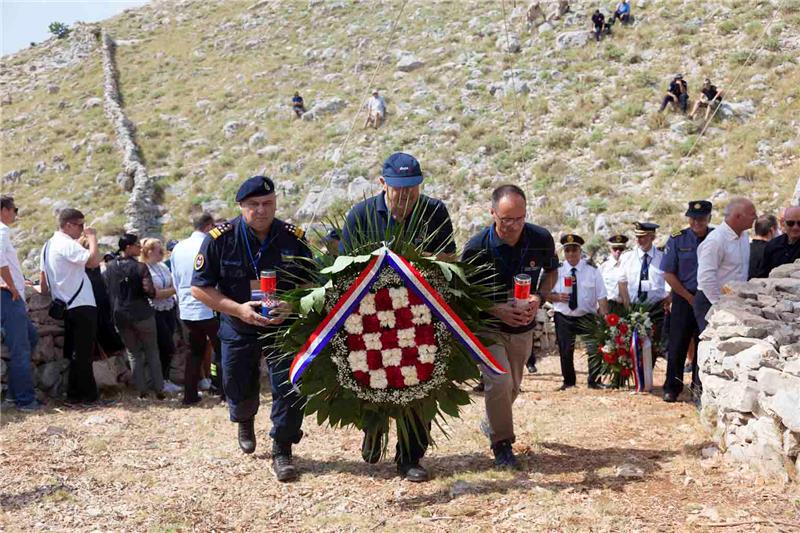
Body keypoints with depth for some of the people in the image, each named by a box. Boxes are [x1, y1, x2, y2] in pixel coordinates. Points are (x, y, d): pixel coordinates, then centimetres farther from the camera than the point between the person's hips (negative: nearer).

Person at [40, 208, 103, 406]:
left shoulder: (49, 245, 15)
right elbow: (94, 260, -26)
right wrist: (92, 237, -13)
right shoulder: (67, 244, -15)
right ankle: (88, 396, -2)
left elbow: (43, 275, 20)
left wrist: (47, 294, 29)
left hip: (66, 306, 10)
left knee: (75, 352, 14)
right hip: (82, 305, -10)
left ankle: (75, 394, 17)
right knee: (84, 352, -6)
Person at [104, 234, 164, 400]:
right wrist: (153, 293, 6)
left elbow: (106, 291, 7)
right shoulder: (140, 267, -13)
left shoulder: (110, 267, 2)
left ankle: (141, 391, 10)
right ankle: (158, 389, 8)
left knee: (134, 354, 13)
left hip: (120, 316, 4)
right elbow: (150, 292, -15)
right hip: (142, 314, -4)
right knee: (152, 352, 8)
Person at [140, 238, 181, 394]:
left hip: (169, 309, 6)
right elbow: (155, 294, -17)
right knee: (168, 347, -5)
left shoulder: (163, 266, 8)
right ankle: (162, 381, 11)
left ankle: (165, 380, 22)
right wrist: (174, 290, -12)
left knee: (165, 348, 11)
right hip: (155, 312, -6)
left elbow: (173, 284, 10)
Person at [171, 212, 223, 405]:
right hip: (209, 310, -6)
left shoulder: (178, 248, 5)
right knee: (221, 351, 5)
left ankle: (189, 394, 15)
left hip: (186, 310, 6)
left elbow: (175, 281, 13)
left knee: (195, 352, 16)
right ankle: (224, 391, 5)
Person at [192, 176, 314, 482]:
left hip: (283, 327, 0)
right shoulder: (219, 239, -13)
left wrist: (292, 305, -20)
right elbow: (200, 288, -10)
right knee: (239, 390, 14)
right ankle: (245, 422, 49)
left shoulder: (294, 238, -9)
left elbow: (310, 284, 1)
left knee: (289, 389, -8)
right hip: (237, 328, 0)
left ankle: (281, 451, 11)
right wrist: (238, 309, -22)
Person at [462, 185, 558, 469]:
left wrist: (538, 297, -13)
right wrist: (497, 310, -25)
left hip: (523, 327, 4)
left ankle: (490, 423, 46)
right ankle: (501, 443, 0)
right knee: (499, 381, -20)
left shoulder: (541, 239, -13)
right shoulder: (477, 248, -21)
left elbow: (551, 272, 7)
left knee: (513, 386, 17)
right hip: (487, 326, -4)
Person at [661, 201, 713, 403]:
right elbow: (668, 274, -2)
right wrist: (690, 298, -6)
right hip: (683, 300, -1)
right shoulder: (677, 240, -2)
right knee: (677, 346, 1)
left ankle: (700, 388, 20)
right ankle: (672, 388, 12)